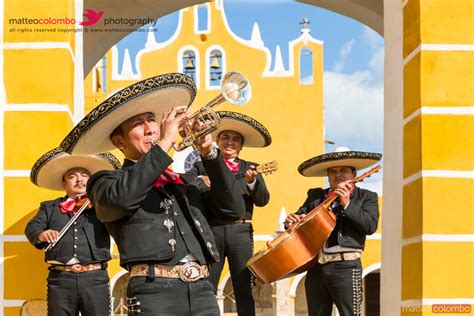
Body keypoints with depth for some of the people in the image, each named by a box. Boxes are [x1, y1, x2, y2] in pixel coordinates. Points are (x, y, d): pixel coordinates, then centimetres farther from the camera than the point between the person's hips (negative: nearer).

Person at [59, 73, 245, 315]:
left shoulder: (184, 182, 22)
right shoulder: (106, 181, 7)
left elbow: (232, 211, 12)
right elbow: (119, 198, -17)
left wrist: (209, 154, 3)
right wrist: (165, 143, -12)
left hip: (203, 290, 5)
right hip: (155, 292, -5)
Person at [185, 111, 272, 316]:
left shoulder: (249, 168, 13)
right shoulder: (202, 165, 12)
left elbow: (263, 200, 1)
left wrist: (252, 181, -17)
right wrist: (200, 181, -18)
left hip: (240, 231, 1)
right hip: (210, 230, 0)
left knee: (244, 290, 1)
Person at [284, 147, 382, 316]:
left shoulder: (366, 197, 5)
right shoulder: (315, 196, 17)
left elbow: (370, 226, -9)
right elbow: (301, 216, 15)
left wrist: (347, 204, -15)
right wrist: (292, 221, -8)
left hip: (345, 266, -4)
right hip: (315, 266, 5)